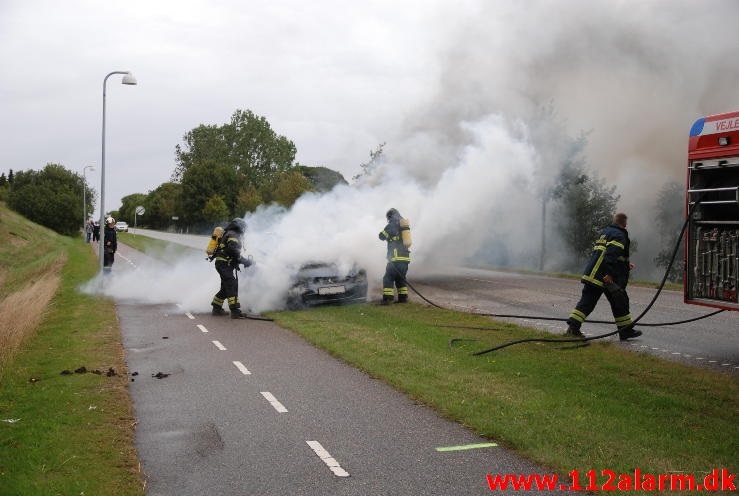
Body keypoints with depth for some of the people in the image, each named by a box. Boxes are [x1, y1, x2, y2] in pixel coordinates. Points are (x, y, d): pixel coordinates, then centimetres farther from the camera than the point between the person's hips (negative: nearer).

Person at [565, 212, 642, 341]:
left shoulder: (605, 232, 21)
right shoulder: (619, 235, -7)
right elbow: (611, 255, -22)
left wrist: (626, 264, 33)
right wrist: (610, 274, -26)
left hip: (591, 275, 8)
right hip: (607, 277, -8)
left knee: (586, 301, 4)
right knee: (620, 302, 7)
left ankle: (572, 327, -6)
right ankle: (626, 330, 16)